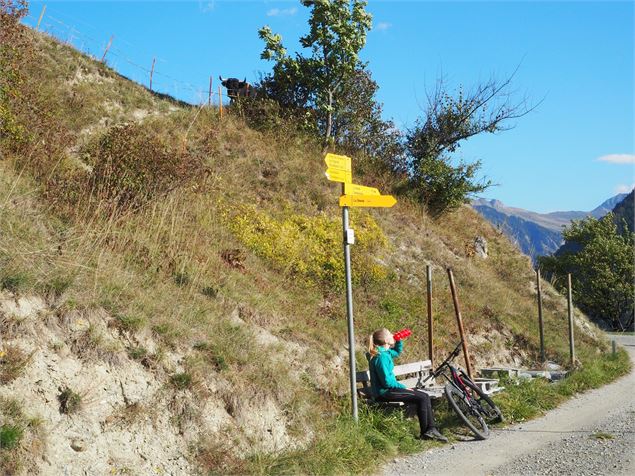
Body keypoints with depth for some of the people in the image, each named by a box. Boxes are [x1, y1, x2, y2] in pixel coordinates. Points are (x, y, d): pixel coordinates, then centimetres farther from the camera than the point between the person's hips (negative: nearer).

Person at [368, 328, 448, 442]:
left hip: (387, 389, 10)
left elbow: (397, 352, 32)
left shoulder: (385, 352, 10)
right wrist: (403, 387, -12)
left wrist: (399, 340, 13)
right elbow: (387, 381, -22)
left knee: (425, 396, 5)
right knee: (422, 398, -14)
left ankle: (431, 429, 3)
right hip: (384, 392, -10)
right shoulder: (382, 356, -20)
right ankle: (425, 433, -2)